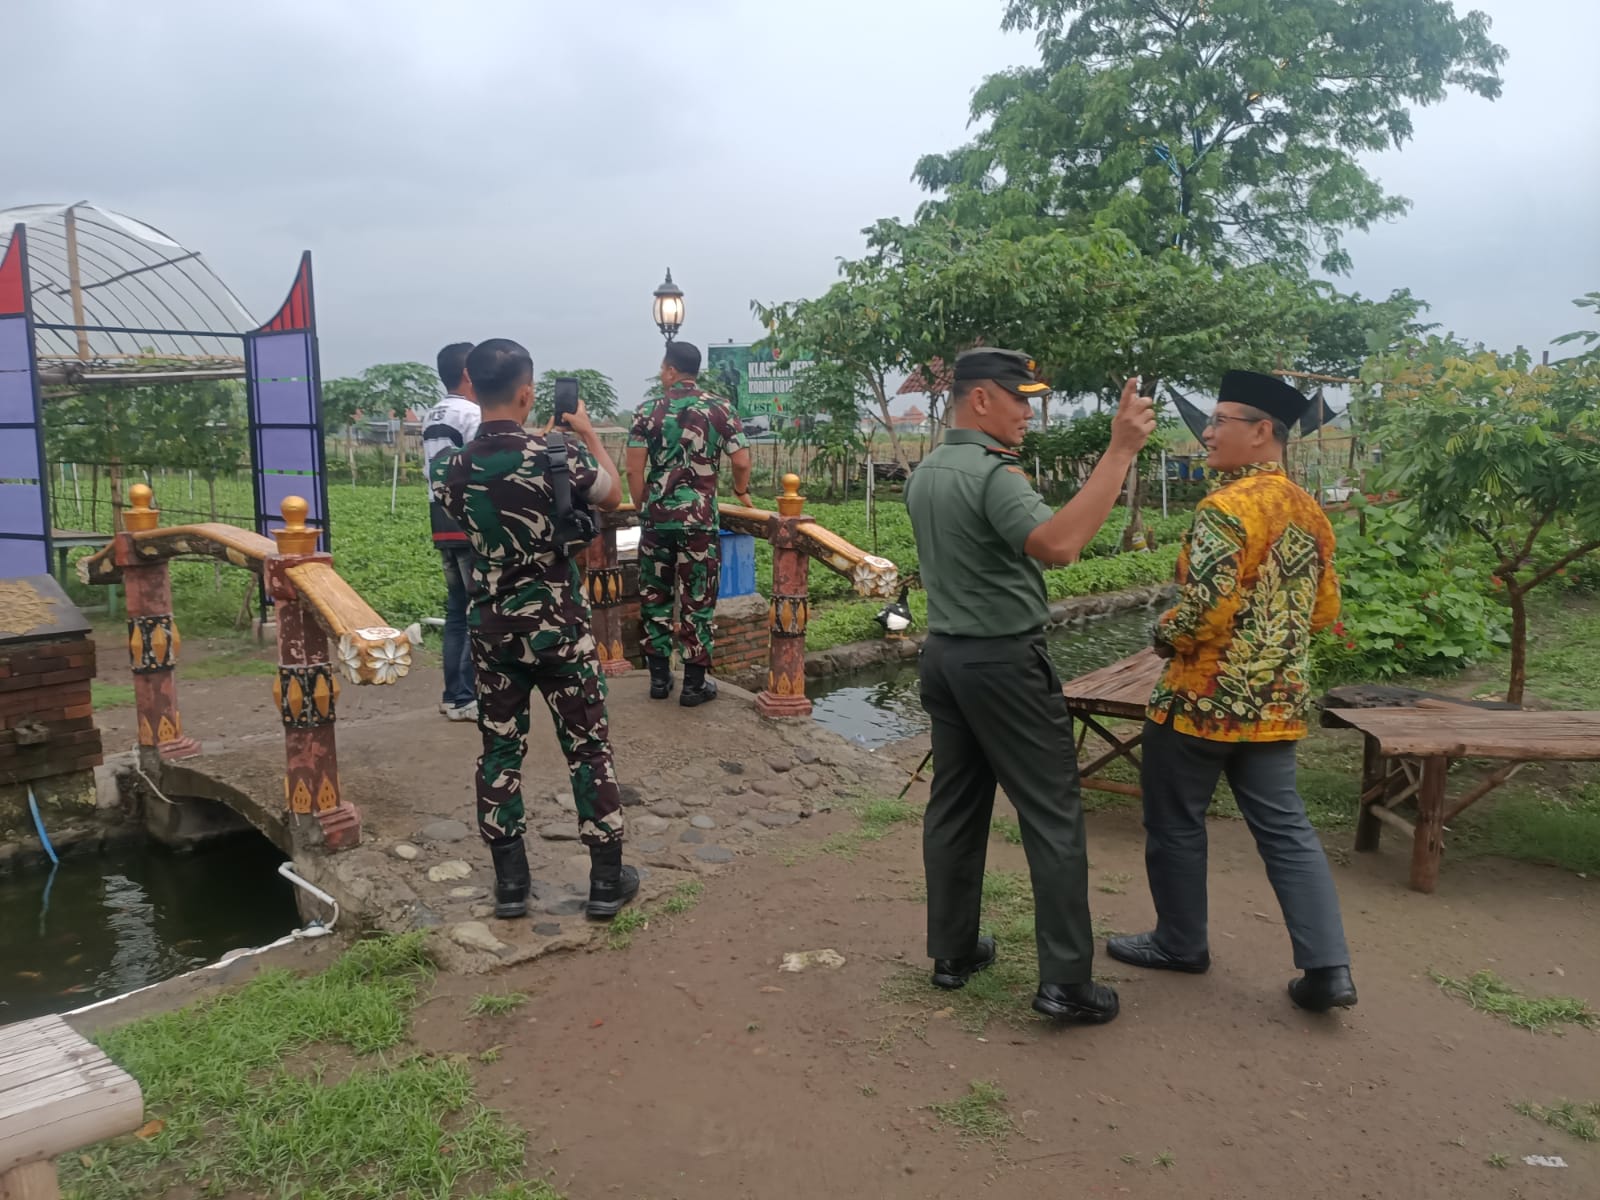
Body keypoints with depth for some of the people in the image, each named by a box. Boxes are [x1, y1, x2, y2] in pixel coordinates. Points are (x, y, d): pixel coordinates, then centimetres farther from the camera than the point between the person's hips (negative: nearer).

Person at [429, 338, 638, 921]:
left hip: (493, 629, 3)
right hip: (561, 627, -3)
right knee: (588, 749, 8)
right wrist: (587, 433, 16)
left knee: (500, 752, 12)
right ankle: (607, 880, 15)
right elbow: (613, 495, 3)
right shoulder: (558, 455, -17)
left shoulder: (450, 469, -6)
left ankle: (510, 883, 19)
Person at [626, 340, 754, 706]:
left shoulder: (648, 411, 1)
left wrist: (644, 508, 12)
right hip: (699, 518, -1)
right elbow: (742, 462, -4)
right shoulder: (719, 408, 0)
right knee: (696, 602, 4)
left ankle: (659, 677, 18)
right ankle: (694, 683, 8)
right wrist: (742, 492, 16)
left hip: (657, 516, 1)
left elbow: (634, 470, -3)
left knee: (655, 597, 13)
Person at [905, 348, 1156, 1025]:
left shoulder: (924, 475, 10)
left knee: (955, 806, 14)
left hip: (943, 654, 9)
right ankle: (1065, 982, 2)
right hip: (1004, 662, -9)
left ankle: (951, 952, 23)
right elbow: (1057, 545, -36)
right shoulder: (993, 474, -19)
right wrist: (1120, 450, -34)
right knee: (1053, 816, -1)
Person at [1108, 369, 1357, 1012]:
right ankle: (1327, 967, 9)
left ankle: (1180, 942, 24)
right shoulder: (1309, 511, 9)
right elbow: (1324, 609, 16)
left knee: (1175, 821, 10)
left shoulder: (1229, 506, -18)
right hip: (1276, 703, 8)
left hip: (1204, 698, -8)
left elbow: (1206, 606, -26)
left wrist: (1164, 634, -7)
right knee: (1284, 826, 11)